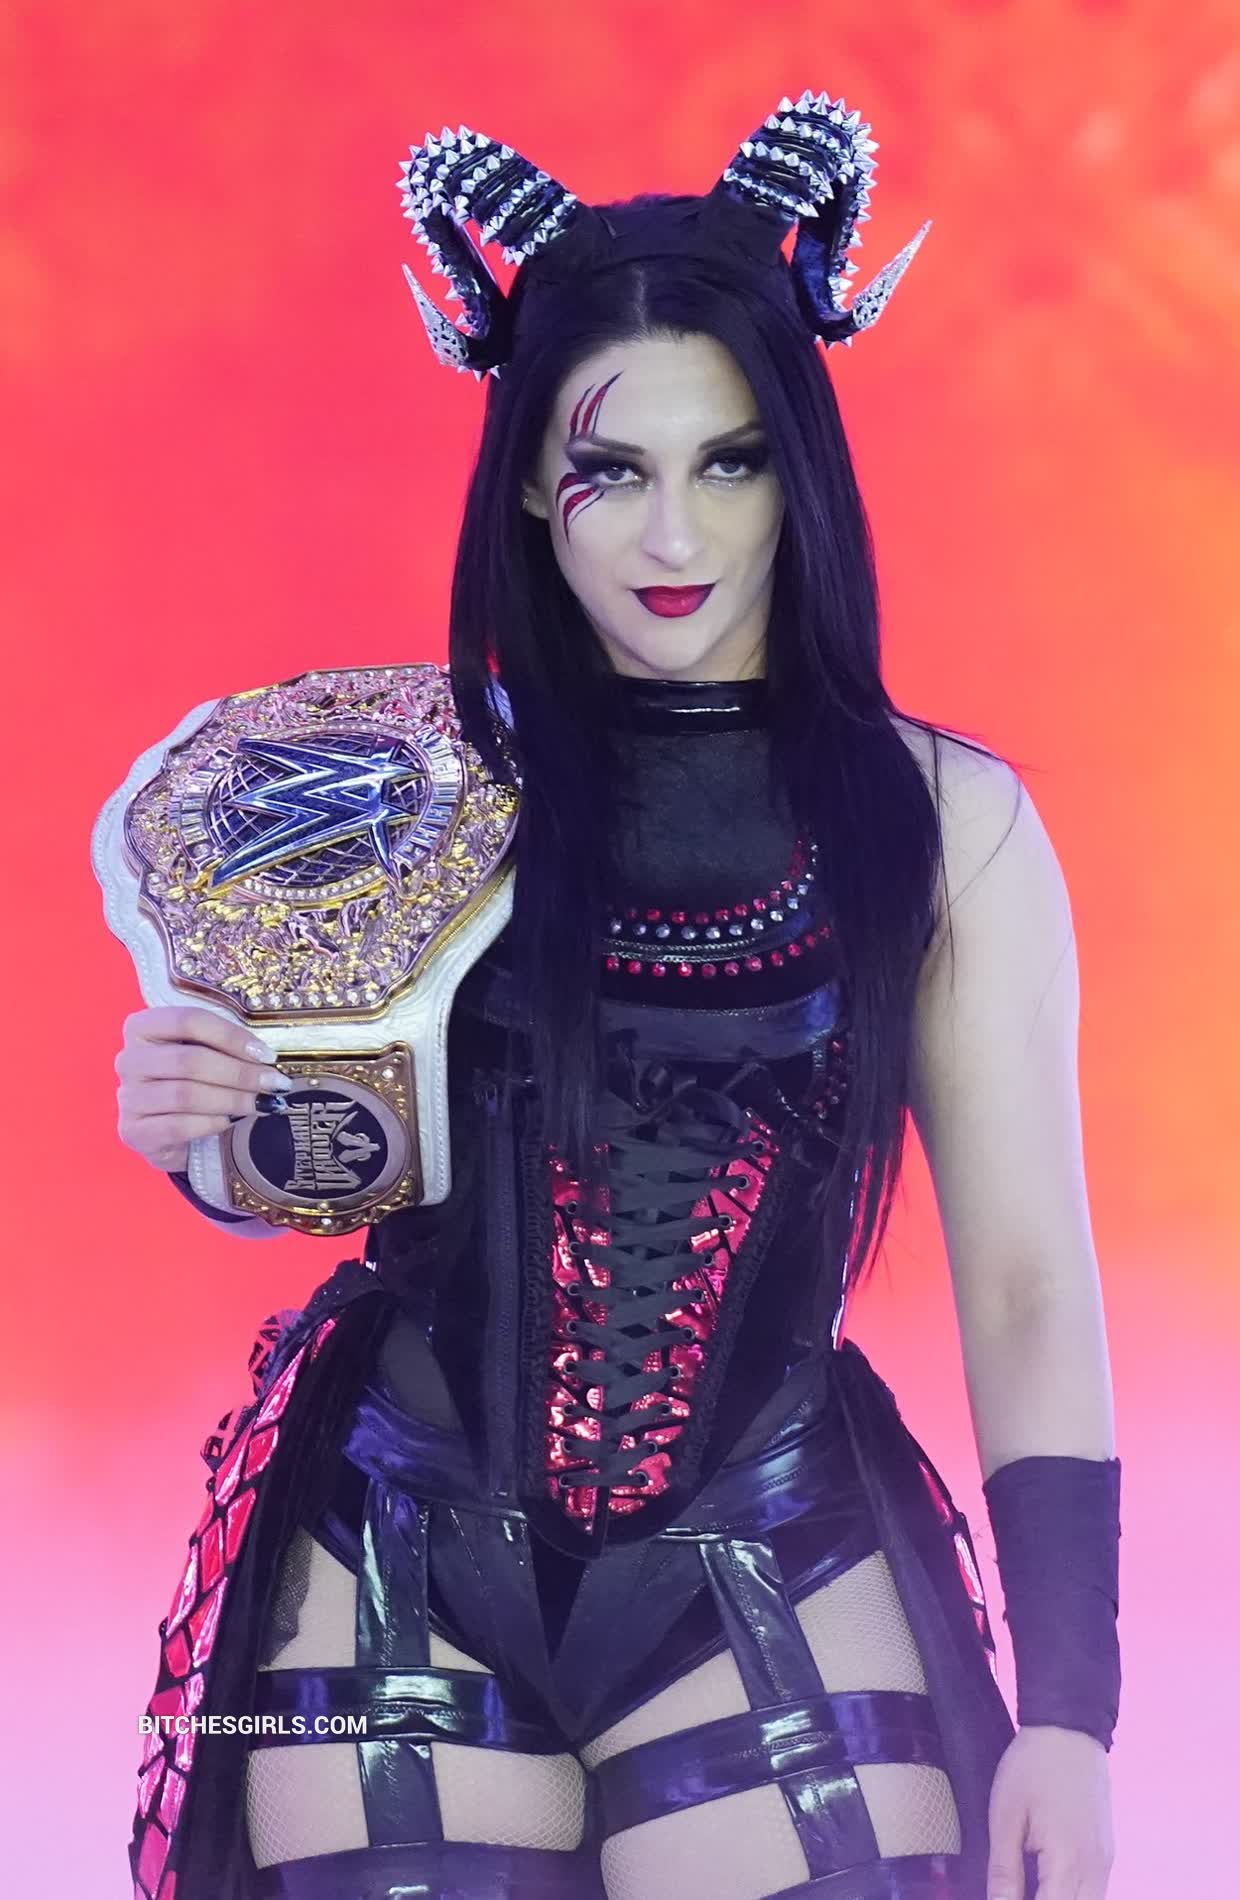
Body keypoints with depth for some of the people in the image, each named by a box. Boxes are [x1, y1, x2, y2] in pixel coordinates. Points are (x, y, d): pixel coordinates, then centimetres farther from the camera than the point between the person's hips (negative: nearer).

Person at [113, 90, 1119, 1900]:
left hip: (773, 1588, 0)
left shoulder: (945, 818, -3)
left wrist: (1063, 1698, -4)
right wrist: (213, 1131, -12)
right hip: (401, 1568, 1)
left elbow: (1028, 1277, -1)